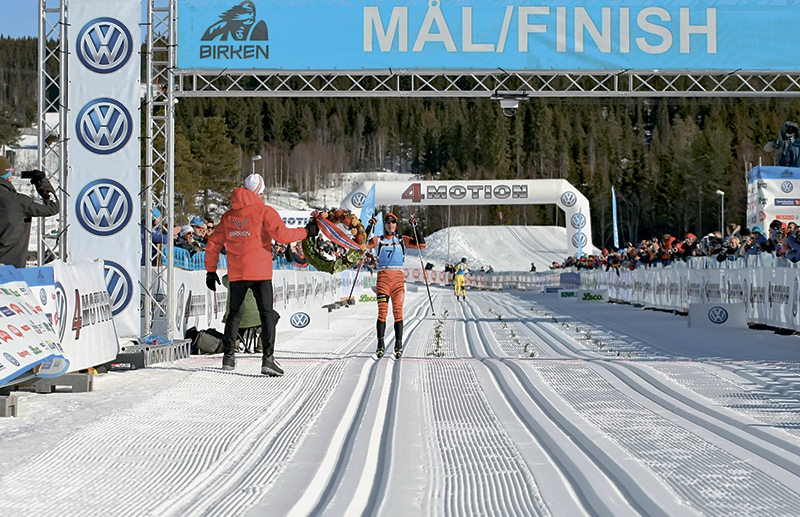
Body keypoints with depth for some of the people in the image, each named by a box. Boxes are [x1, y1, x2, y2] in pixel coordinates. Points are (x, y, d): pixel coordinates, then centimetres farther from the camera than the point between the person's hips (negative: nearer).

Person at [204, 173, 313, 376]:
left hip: (236, 274, 5)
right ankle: (268, 358, -16)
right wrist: (306, 232, -2)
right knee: (267, 314, -4)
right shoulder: (265, 212, -5)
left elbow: (213, 244, 14)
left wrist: (211, 270, 20)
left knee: (235, 313, 19)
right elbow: (282, 234, -15)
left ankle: (228, 355, 19)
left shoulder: (228, 216, 12)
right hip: (260, 272, -5)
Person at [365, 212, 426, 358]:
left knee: (398, 311, -6)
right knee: (382, 311, -9)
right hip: (383, 276, -1)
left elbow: (422, 245, 5)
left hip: (398, 277, 1)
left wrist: (415, 227, -1)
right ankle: (380, 345, -6)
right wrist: (369, 227, -8)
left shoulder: (402, 240, 13)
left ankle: (398, 345, -4)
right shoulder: (378, 240, 11)